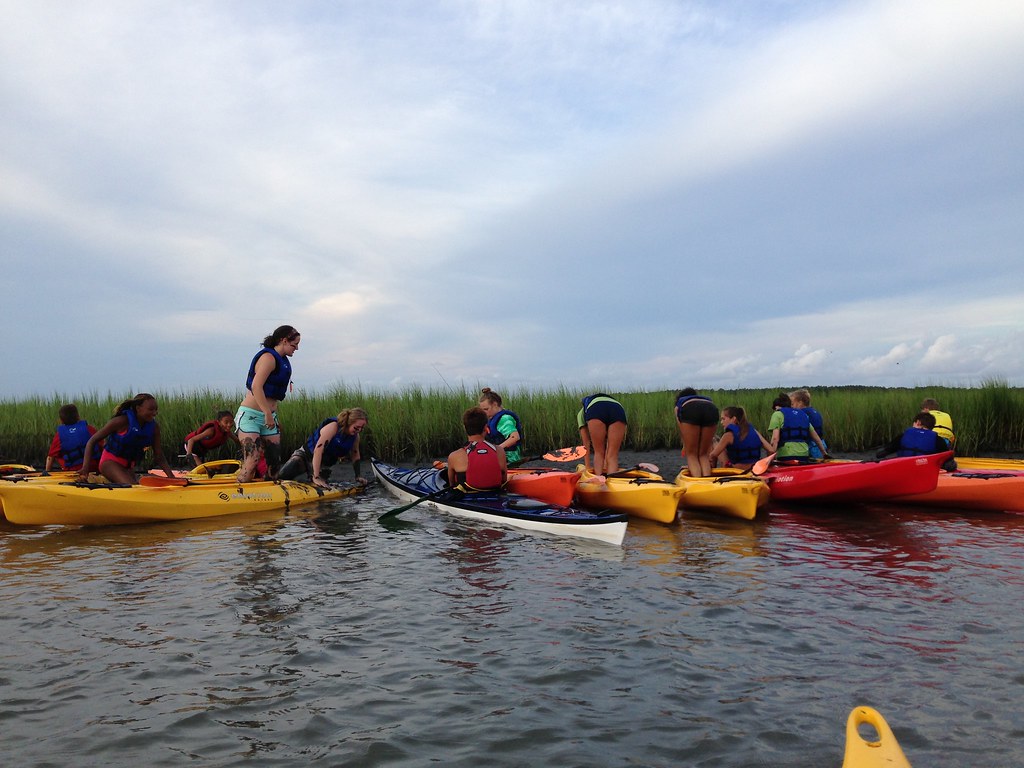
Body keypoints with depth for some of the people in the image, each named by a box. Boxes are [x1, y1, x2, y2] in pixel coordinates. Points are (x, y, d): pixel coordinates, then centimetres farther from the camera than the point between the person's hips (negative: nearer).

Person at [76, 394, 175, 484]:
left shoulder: (154, 427, -5)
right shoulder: (122, 421, -19)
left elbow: (159, 458, -2)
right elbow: (92, 441, -13)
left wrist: (172, 478, -15)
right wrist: (86, 467, -25)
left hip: (129, 467, 7)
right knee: (131, 487, -29)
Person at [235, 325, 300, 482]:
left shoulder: (282, 360, 15)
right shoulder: (268, 357, -13)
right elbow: (256, 387, -24)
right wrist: (268, 414, -23)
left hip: (268, 417, 9)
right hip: (250, 416, -9)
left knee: (274, 461, 6)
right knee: (251, 462, -17)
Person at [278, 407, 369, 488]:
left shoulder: (355, 436, -7)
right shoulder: (333, 426, -27)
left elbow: (355, 456, 11)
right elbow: (317, 450, -33)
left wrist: (358, 476, 3)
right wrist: (316, 477, -36)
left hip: (323, 465, 6)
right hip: (306, 455, -5)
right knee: (282, 476, -23)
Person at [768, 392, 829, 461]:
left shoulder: (777, 414, 4)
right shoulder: (803, 415, 22)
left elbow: (775, 438, -10)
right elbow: (816, 437, 24)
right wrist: (824, 453, 33)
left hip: (786, 455, -6)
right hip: (804, 455, 6)